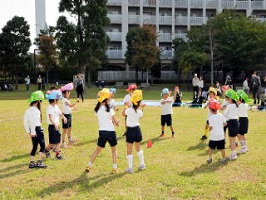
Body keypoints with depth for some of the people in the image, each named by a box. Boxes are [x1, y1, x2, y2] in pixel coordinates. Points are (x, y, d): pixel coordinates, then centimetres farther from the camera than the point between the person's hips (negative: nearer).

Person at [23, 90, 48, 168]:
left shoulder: (28, 110, 9)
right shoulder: (36, 110, -17)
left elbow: (25, 121, 12)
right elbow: (33, 122, -22)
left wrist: (29, 131, 14)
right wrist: (33, 132, -18)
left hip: (32, 131, 9)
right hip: (37, 129, -9)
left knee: (34, 146, 16)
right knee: (42, 145, 1)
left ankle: (32, 163, 20)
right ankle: (39, 162, 0)